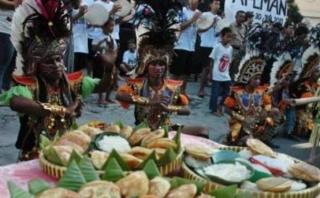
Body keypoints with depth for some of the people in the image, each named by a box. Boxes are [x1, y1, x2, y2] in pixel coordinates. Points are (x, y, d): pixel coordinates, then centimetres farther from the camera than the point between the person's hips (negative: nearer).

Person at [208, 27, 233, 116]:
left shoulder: (230, 48, 7)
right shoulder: (217, 47, -9)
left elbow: (229, 62, 12)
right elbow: (212, 60, -6)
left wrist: (228, 72, 8)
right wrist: (210, 74, -7)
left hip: (226, 76, 5)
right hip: (217, 75, -5)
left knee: (227, 92, 9)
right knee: (215, 93, 2)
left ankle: (220, 105, 32)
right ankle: (214, 109, 18)